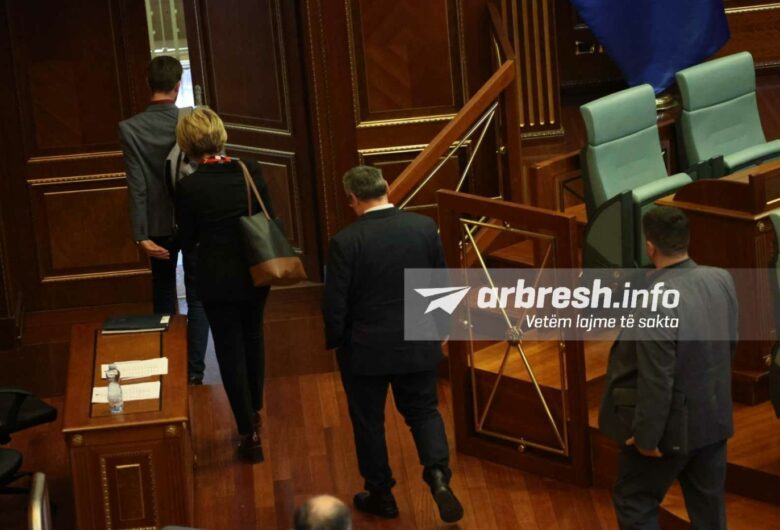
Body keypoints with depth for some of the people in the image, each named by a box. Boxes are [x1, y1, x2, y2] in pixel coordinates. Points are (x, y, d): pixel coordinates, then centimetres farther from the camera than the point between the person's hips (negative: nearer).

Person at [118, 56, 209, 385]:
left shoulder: (130, 128, -13)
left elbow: (137, 185, -15)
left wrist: (141, 235, -13)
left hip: (159, 225, 1)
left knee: (164, 296, 16)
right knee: (197, 296, 9)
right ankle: (194, 369, 8)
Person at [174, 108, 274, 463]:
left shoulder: (189, 187, -18)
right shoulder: (250, 170, -9)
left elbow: (187, 240, -7)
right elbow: (270, 220, -1)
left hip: (218, 279, -4)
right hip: (255, 272, 4)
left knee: (230, 351, 8)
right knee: (252, 339, 25)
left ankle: (249, 434, 11)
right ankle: (255, 411, 42)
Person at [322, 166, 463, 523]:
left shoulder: (345, 241, -18)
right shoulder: (424, 227, -7)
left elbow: (335, 304, -14)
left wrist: (335, 342, 5)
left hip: (365, 348, -3)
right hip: (418, 345, 3)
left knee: (368, 421, 15)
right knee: (423, 411, 17)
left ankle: (380, 495, 26)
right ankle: (438, 475, -4)